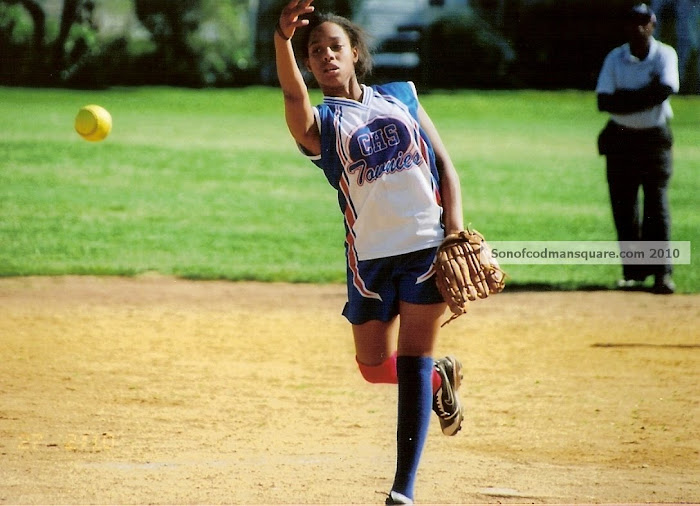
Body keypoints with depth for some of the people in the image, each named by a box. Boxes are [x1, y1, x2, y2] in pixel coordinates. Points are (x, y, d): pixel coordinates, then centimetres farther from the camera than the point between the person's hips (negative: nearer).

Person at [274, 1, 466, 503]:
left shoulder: (401, 96, 12)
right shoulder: (320, 121, 3)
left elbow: (445, 164, 11)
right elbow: (293, 95, -21)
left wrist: (455, 228, -5)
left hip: (427, 244, -1)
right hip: (370, 255, 1)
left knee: (411, 362, -6)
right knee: (374, 365, 5)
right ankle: (440, 379, 39)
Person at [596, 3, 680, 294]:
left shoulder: (665, 55, -2)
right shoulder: (615, 59, 2)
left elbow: (665, 90, -20)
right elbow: (604, 102, -9)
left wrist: (626, 97, -14)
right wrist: (646, 95, -16)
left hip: (655, 138, -2)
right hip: (621, 138, 2)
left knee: (657, 203, -9)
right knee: (623, 206, 2)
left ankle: (662, 273, -10)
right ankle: (633, 271, 10)